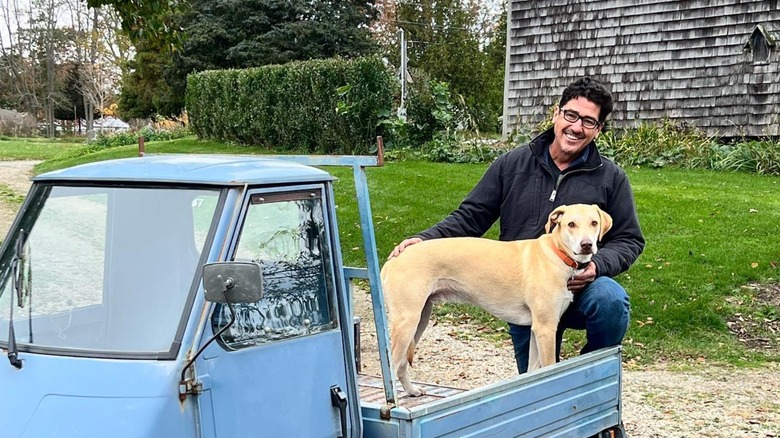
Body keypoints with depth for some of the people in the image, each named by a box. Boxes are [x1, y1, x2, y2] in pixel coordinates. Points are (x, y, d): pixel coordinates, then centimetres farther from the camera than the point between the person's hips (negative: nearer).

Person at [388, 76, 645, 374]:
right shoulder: (512, 165, 3)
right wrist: (425, 239, -12)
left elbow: (629, 239, 4)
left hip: (580, 288, -1)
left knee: (611, 299, -33)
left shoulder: (611, 178, 1)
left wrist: (597, 266, -17)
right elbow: (470, 217, 4)